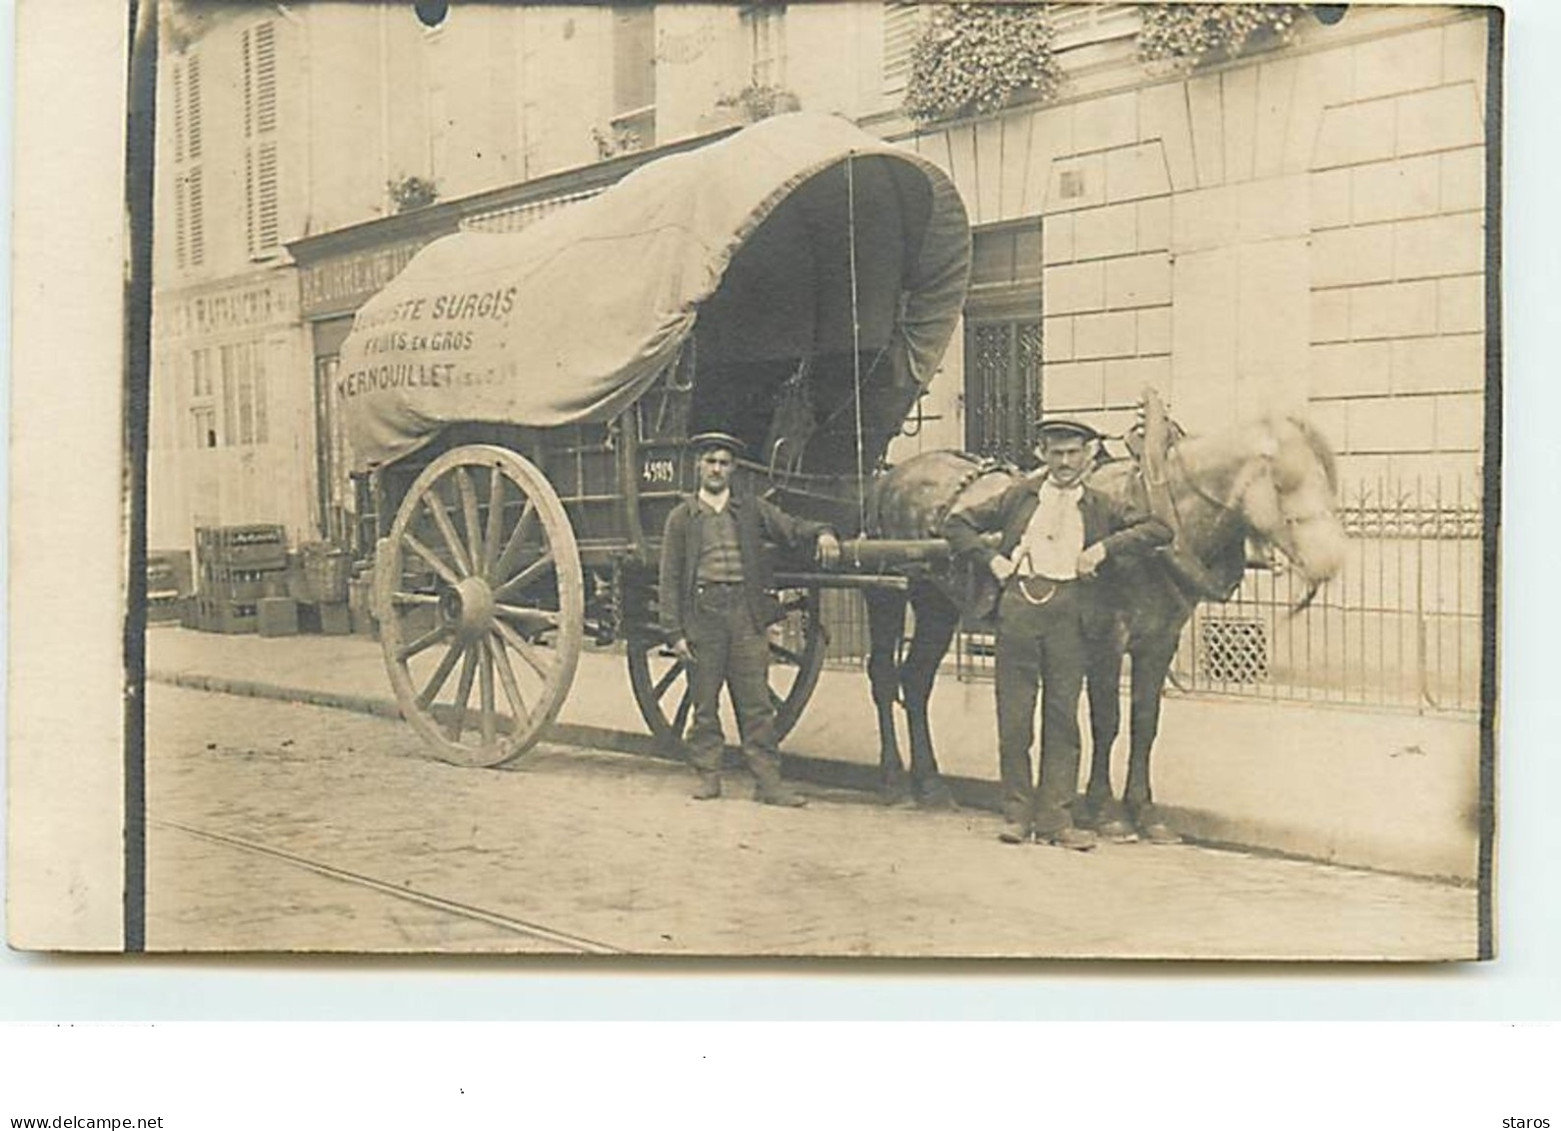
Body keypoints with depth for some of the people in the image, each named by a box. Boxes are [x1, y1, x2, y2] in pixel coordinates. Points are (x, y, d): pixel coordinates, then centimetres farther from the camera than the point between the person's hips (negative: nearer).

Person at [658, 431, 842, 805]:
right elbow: (670, 578, 5)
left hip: (746, 613, 0)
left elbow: (791, 529, 4)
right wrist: (675, 631, -3)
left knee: (756, 704, 0)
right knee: (705, 704, 6)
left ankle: (769, 780, 3)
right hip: (702, 614, 0)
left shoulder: (752, 509, 12)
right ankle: (708, 776, 17)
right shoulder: (681, 517, 9)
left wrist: (821, 533, -20)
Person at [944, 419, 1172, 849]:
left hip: (1070, 612, 0)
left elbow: (1158, 529, 4)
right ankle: (1017, 813, 14)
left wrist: (1104, 547, -7)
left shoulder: (1101, 506, 12)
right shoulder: (1021, 495, 13)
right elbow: (957, 524, 17)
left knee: (1063, 716, 1)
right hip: (1019, 605, 0)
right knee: (1013, 716, 2)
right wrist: (990, 558, 2)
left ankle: (1054, 817, 9)